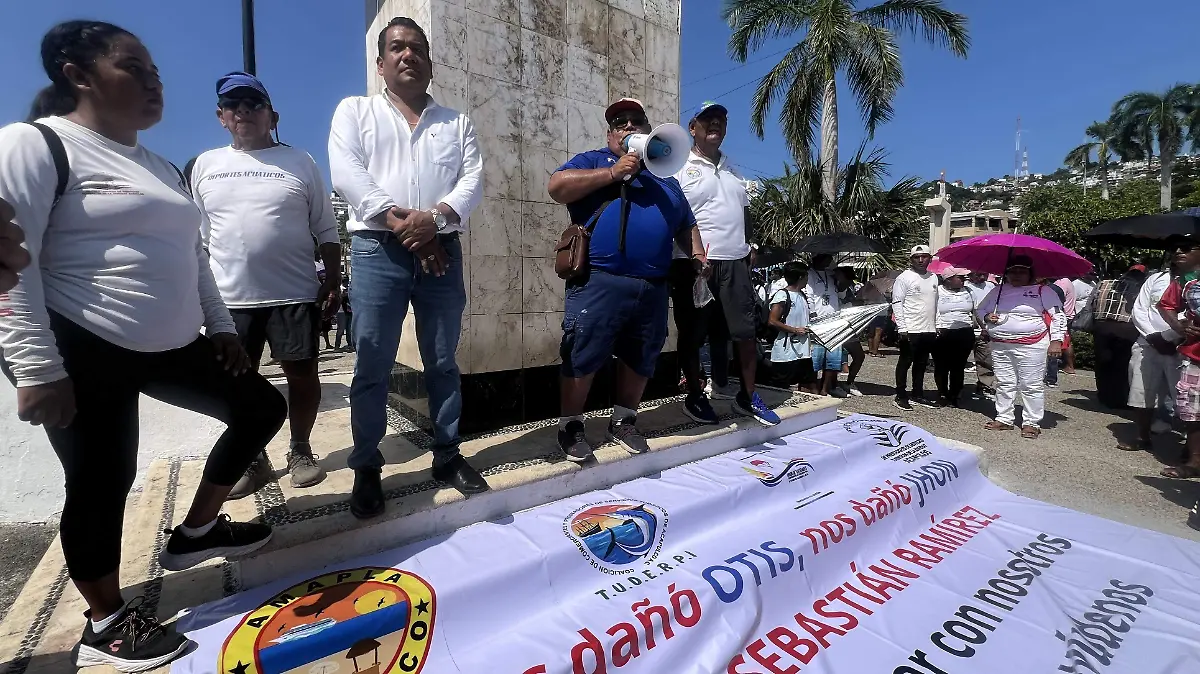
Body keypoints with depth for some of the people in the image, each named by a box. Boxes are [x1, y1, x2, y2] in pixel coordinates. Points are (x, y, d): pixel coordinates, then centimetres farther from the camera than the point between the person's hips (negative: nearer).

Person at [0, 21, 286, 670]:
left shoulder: (163, 168, 17)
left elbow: (190, 256, 20)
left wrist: (220, 326, 14)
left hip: (169, 347, 8)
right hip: (84, 352, -7)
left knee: (262, 406, 8)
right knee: (102, 481, 0)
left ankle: (196, 531, 25)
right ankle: (104, 622, 23)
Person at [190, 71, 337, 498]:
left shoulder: (300, 162, 5)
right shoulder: (205, 165, 11)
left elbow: (326, 229, 4)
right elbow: (197, 236, 14)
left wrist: (333, 281, -3)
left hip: (295, 293, -2)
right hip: (229, 297, 3)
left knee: (302, 373, 3)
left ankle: (300, 451, 21)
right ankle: (251, 458, 24)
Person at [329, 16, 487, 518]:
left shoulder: (457, 122, 17)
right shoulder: (355, 111, 13)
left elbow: (473, 180, 2)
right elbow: (346, 174, -3)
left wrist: (435, 218, -15)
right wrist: (401, 221, -13)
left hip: (442, 251, 2)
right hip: (377, 250, -1)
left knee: (443, 362, 7)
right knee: (372, 366, 1)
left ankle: (447, 455, 20)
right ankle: (366, 468, 14)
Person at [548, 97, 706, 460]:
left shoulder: (665, 177, 26)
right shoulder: (594, 161, 11)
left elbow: (686, 226, 29)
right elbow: (557, 187, -7)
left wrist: (697, 256, 9)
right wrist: (613, 173, -8)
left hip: (653, 289, 5)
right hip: (599, 283, -5)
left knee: (640, 361, 11)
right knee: (582, 358, -3)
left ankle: (623, 421, 29)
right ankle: (571, 427, 14)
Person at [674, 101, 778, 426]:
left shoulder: (733, 168, 20)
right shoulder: (680, 169, -1)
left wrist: (747, 250, 17)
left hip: (735, 262, 6)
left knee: (747, 331, 6)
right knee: (693, 334, 3)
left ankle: (747, 396, 18)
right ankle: (694, 396, 16)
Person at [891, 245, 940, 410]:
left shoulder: (933, 277, 13)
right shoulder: (904, 277, -7)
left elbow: (936, 303, 18)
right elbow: (896, 303, -11)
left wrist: (937, 325, 12)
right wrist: (902, 328, -16)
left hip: (929, 330, 6)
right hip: (910, 330, -6)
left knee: (921, 364, 14)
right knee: (905, 362, 1)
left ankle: (918, 395, 24)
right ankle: (900, 396, 9)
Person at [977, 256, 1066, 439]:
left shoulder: (1043, 291, 2)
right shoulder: (998, 290, 12)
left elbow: (1058, 316, 0)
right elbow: (980, 309, 21)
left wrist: (1056, 340, -8)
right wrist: (987, 317, -2)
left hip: (1031, 346, -4)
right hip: (1000, 346, 4)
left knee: (1032, 386, 0)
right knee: (1004, 384, 9)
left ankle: (1031, 423, 9)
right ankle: (1004, 419, 19)